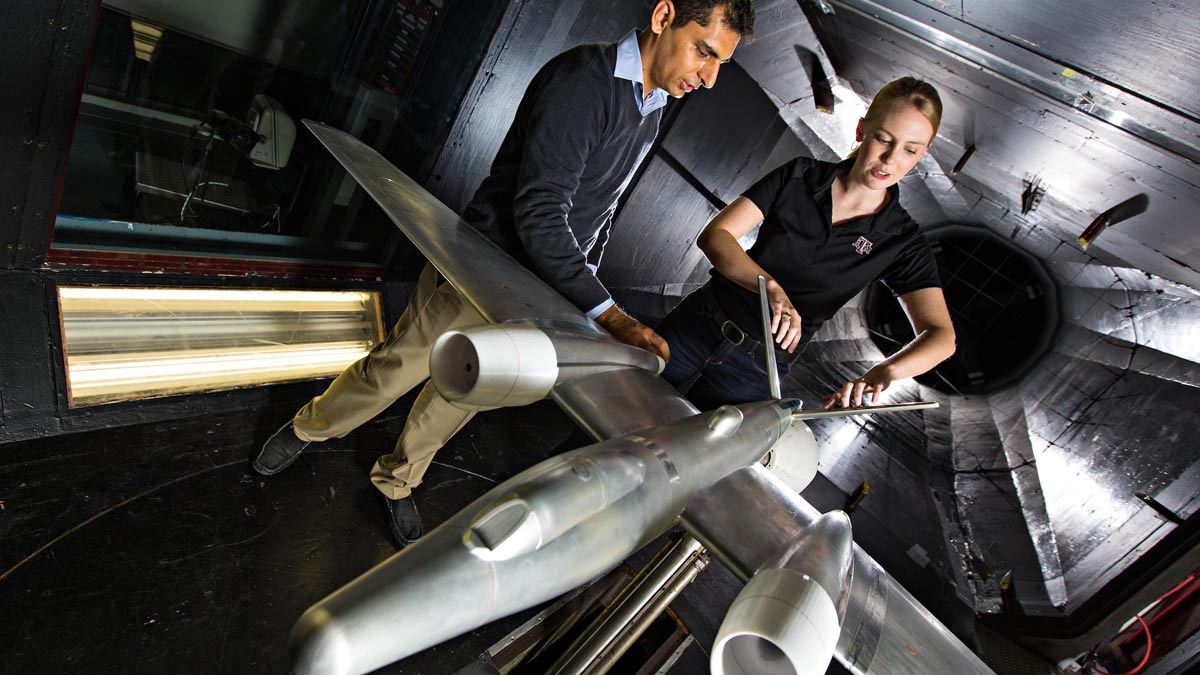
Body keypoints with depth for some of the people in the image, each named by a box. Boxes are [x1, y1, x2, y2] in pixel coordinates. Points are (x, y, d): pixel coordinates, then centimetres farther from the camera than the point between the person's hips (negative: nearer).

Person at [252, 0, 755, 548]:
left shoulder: (651, 111, 4)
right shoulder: (582, 81, -25)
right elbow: (539, 213, -31)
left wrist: (583, 287, 12)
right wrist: (607, 313, -35)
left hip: (534, 292, 7)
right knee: (395, 369, 7)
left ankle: (397, 480, 41)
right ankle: (308, 430, 37)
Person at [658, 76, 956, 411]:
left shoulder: (902, 241, -8)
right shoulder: (800, 176, -5)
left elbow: (941, 335, -17)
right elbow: (714, 235, -14)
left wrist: (884, 371, -39)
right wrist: (772, 287, -32)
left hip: (758, 365, -1)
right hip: (699, 321, 1)